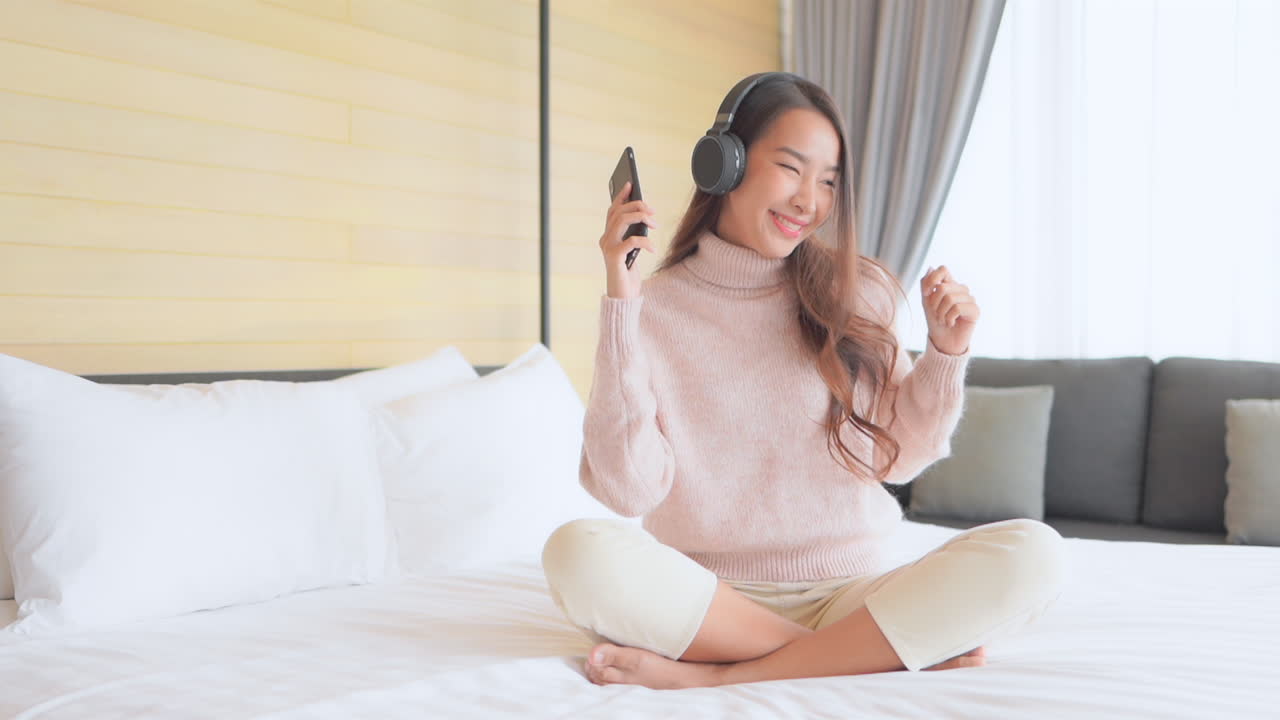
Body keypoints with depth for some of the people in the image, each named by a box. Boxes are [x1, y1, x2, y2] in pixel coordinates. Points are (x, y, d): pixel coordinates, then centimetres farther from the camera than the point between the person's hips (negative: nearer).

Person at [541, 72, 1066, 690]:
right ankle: (904, 649, -21)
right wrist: (621, 308, -15)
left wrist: (946, 353, -5)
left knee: (1030, 553, -23)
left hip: (845, 593, 2)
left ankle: (711, 675, -21)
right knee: (578, 552, -32)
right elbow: (629, 489, -12)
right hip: (709, 598, -1)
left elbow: (897, 458, 11)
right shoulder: (652, 309, -1)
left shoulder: (852, 296, 6)